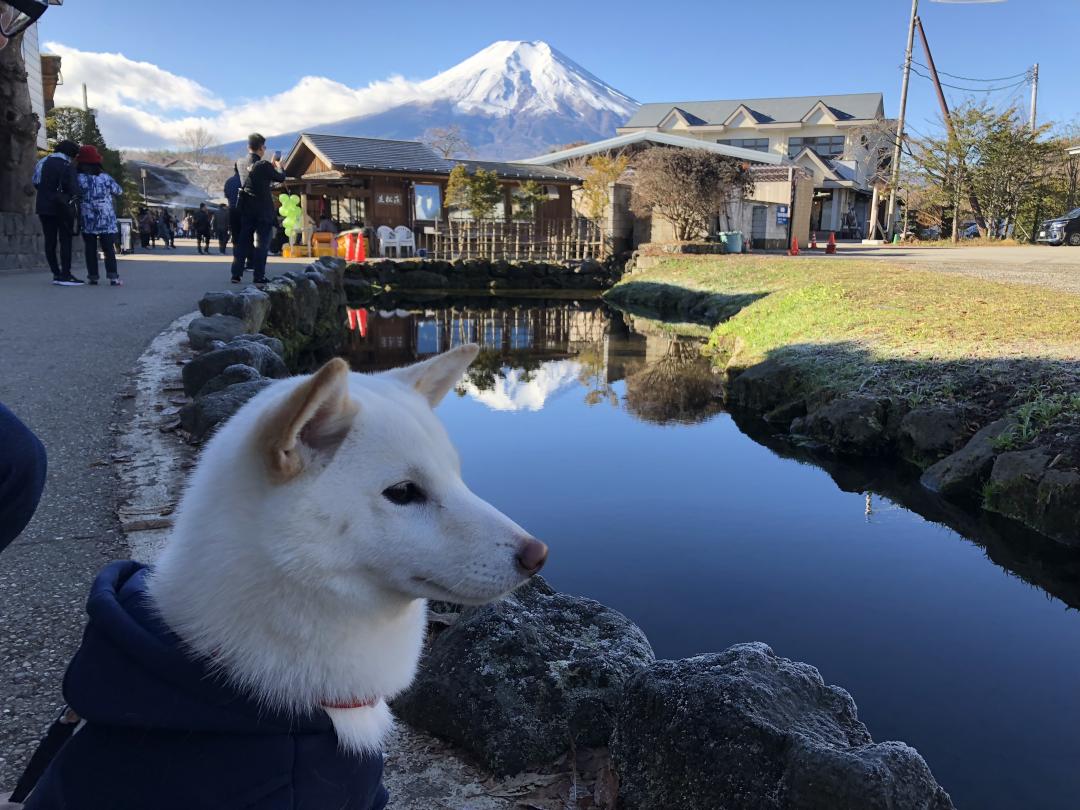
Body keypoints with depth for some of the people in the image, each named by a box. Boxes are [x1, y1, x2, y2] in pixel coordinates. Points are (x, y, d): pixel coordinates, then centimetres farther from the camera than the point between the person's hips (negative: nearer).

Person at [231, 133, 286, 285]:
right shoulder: (263, 165, -15)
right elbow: (281, 177, -3)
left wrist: (271, 166, 23)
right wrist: (278, 166, 16)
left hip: (245, 208, 6)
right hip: (262, 209, -6)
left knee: (242, 240, 10)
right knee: (261, 242, 1)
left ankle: (236, 274, 8)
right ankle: (259, 275, -1)